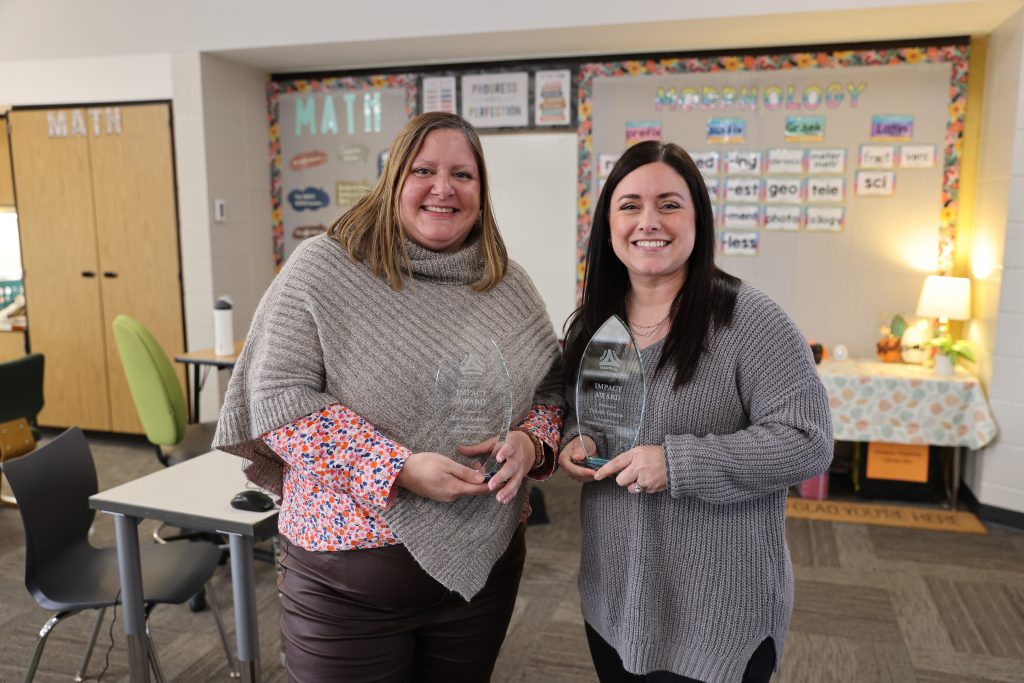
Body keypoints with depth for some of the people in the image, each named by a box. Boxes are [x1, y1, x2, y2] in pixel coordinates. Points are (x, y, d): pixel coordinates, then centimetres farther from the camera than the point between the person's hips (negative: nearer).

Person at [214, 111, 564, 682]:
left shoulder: (510, 286, 4)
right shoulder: (323, 268, -8)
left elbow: (551, 386, 10)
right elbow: (279, 396, -13)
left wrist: (531, 442, -12)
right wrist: (397, 469, -22)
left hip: (485, 561, 4)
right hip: (349, 558, -3)